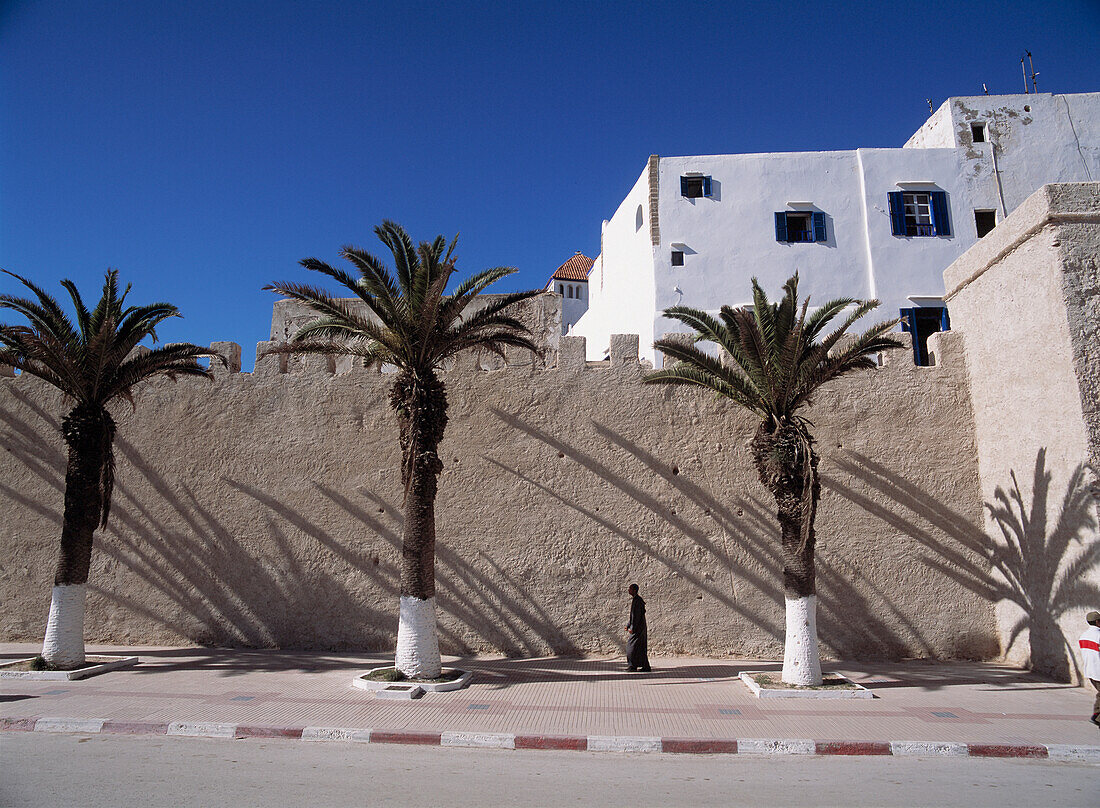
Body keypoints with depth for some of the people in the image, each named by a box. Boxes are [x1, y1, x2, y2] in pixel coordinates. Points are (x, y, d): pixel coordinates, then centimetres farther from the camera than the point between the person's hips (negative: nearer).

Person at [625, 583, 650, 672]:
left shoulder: (637, 600, -16)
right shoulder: (635, 599, 15)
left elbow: (637, 615, -21)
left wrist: (632, 628, -21)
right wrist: (628, 625, 21)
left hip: (638, 628, -10)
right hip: (639, 627, 10)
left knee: (633, 645, -6)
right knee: (641, 648, 11)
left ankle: (633, 665, -1)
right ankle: (646, 666, 13)